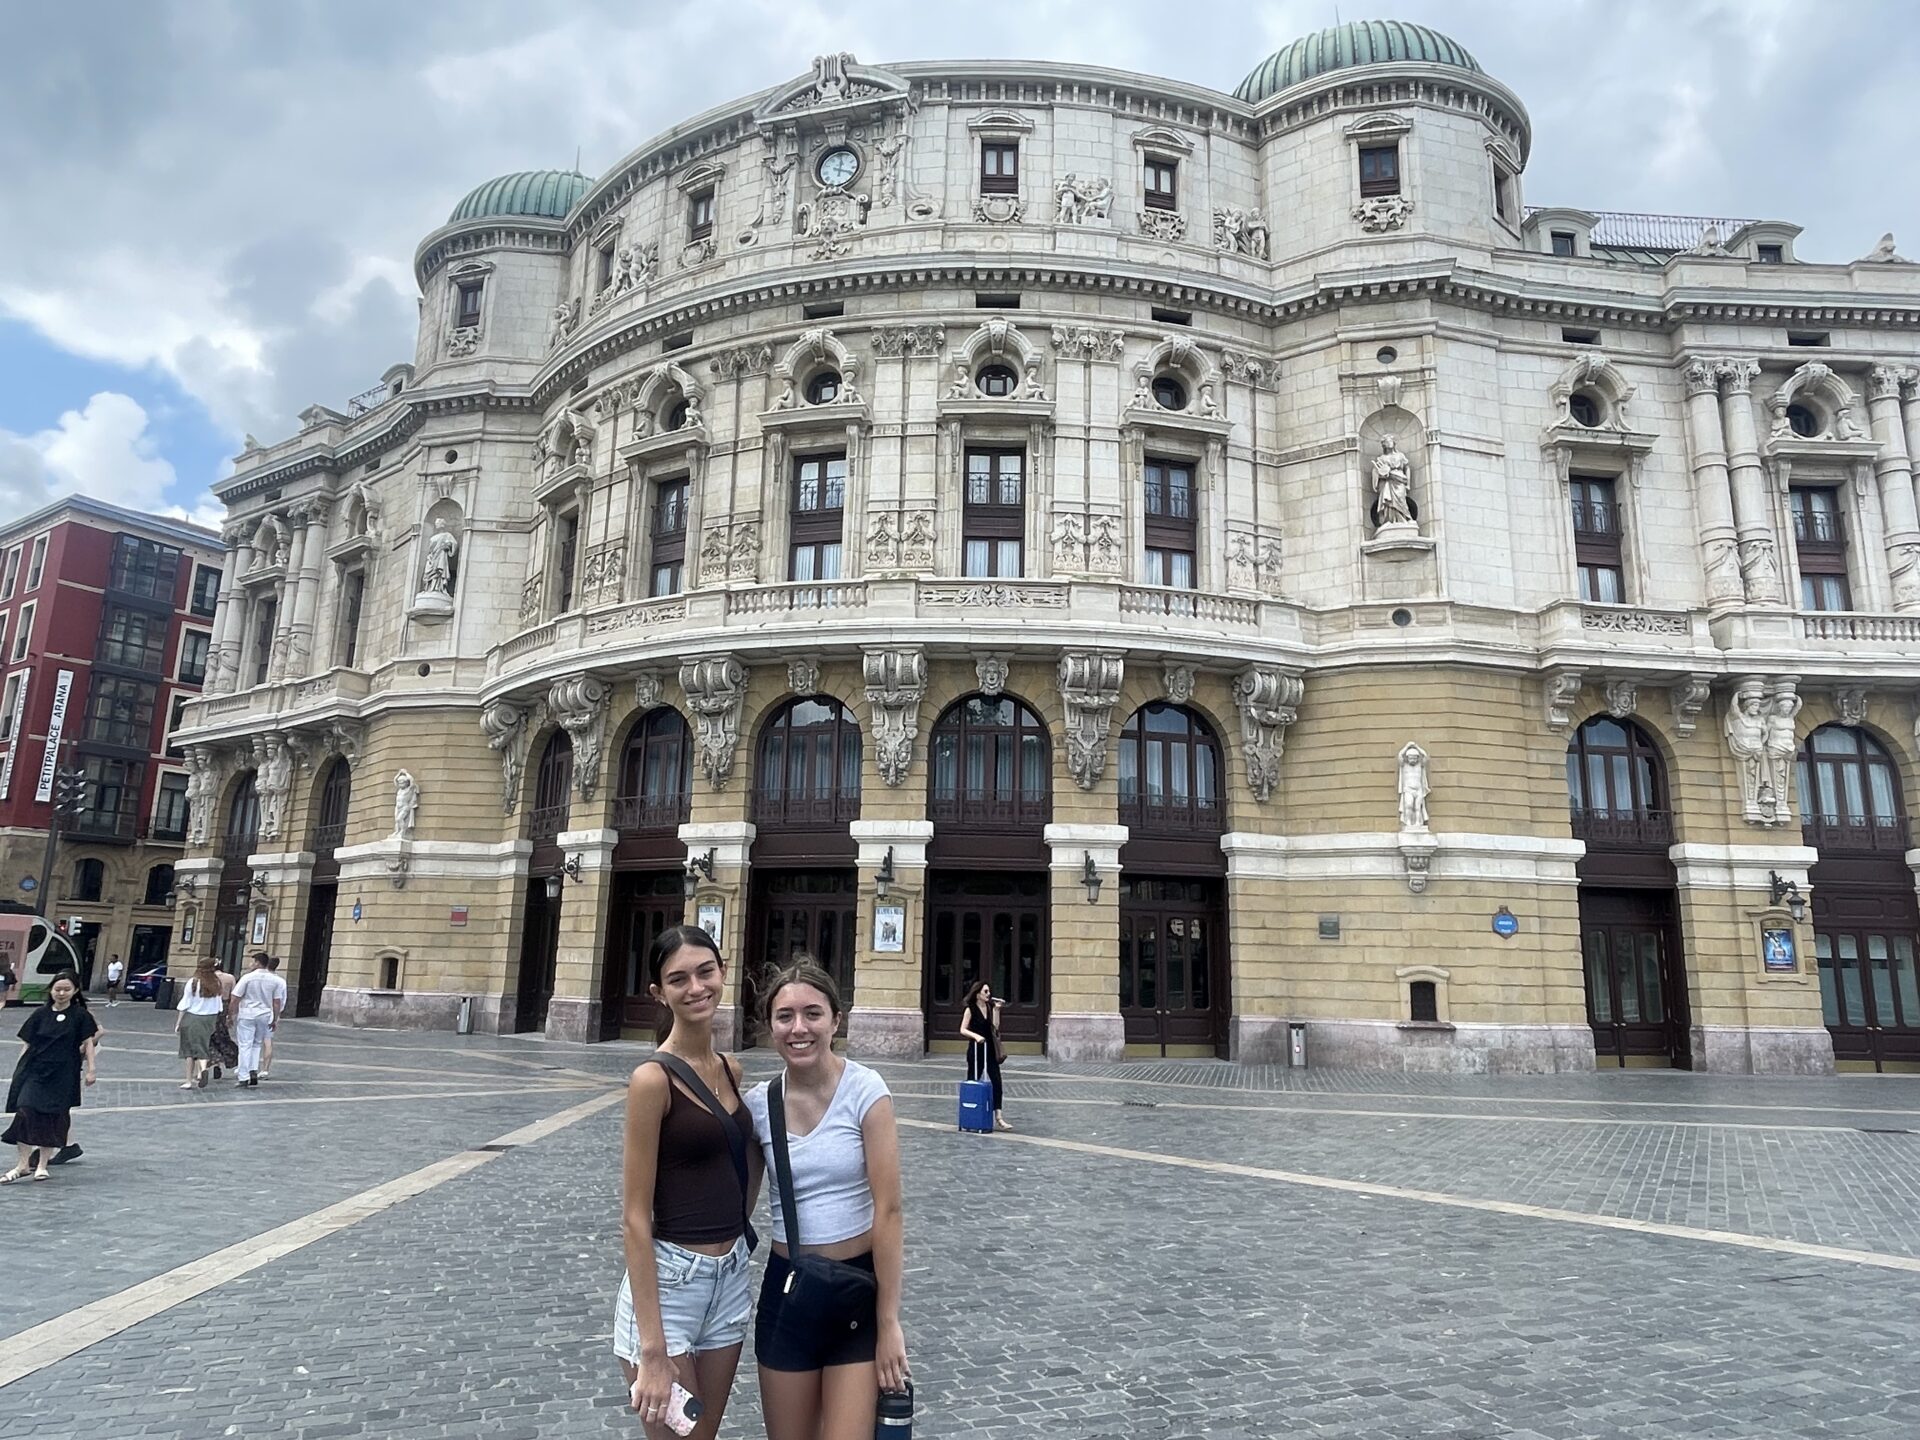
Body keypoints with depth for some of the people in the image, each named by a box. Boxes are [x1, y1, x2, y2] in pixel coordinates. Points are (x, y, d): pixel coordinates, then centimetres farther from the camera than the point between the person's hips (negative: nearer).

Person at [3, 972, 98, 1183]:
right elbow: (27, 1043, 6)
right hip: (34, 1070, 1)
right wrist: (18, 1070, 1)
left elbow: (88, 1042, 1)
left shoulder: (80, 1015, -1)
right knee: (26, 1112, -10)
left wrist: (90, 1068, -4)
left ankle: (42, 1165, 14)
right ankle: (23, 1164, -1)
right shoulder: (41, 1014, 3)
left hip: (63, 1074, -1)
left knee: (54, 1117, 1)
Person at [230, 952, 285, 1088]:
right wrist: (275, 1019, 10)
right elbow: (277, 1002, 2)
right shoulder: (276, 980, 0)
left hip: (246, 1015, -3)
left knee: (245, 1046, 3)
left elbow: (234, 999, -9)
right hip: (265, 1015, 3)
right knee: (257, 1044, 19)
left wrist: (233, 1014, 3)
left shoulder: (247, 977, -10)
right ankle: (254, 1071, 6)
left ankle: (243, 1077, 4)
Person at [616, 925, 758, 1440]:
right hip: (668, 1282, -7)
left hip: (731, 1277, 7)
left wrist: (739, 1224, 8)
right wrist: (653, 1347, -18)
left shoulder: (730, 1068, 4)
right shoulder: (654, 1077, -16)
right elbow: (635, 1217, -17)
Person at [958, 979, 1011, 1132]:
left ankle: (998, 1117, -5)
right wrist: (976, 1036, -25)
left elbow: (995, 1026, -1)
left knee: (996, 1081, -4)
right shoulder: (970, 1009, -6)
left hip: (989, 1049, 5)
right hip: (975, 1049, -5)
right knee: (974, 1081, 5)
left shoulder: (990, 1007, 7)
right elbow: (963, 1030, -9)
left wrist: (997, 1009, -6)